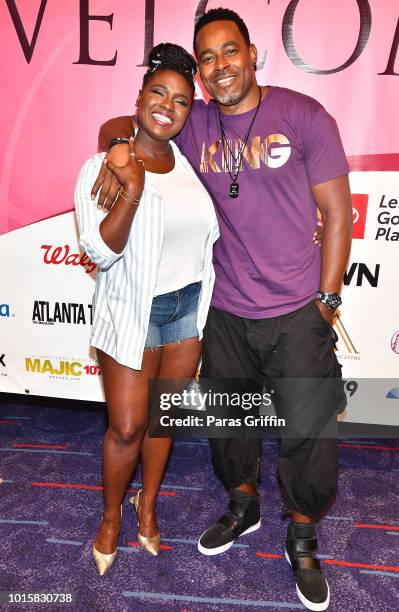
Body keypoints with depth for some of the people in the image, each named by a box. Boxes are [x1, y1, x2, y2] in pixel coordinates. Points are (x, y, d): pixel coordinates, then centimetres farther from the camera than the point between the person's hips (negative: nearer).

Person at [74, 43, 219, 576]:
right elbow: (101, 252, -20)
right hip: (133, 313, -4)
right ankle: (111, 516, 35)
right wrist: (133, 190, -29)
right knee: (127, 428, 5)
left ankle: (148, 507, 40)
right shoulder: (103, 168, -12)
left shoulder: (189, 161, 2)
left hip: (190, 306, 5)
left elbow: (208, 231, 14)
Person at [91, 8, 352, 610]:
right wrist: (119, 149, -11)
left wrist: (327, 301, -5)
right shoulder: (192, 124, 2)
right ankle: (243, 507, 49)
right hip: (225, 314, 3)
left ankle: (303, 540, 36)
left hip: (297, 316, -2)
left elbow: (338, 215, -3)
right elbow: (119, 123, 14)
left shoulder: (303, 115, -6)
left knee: (308, 432, 6)